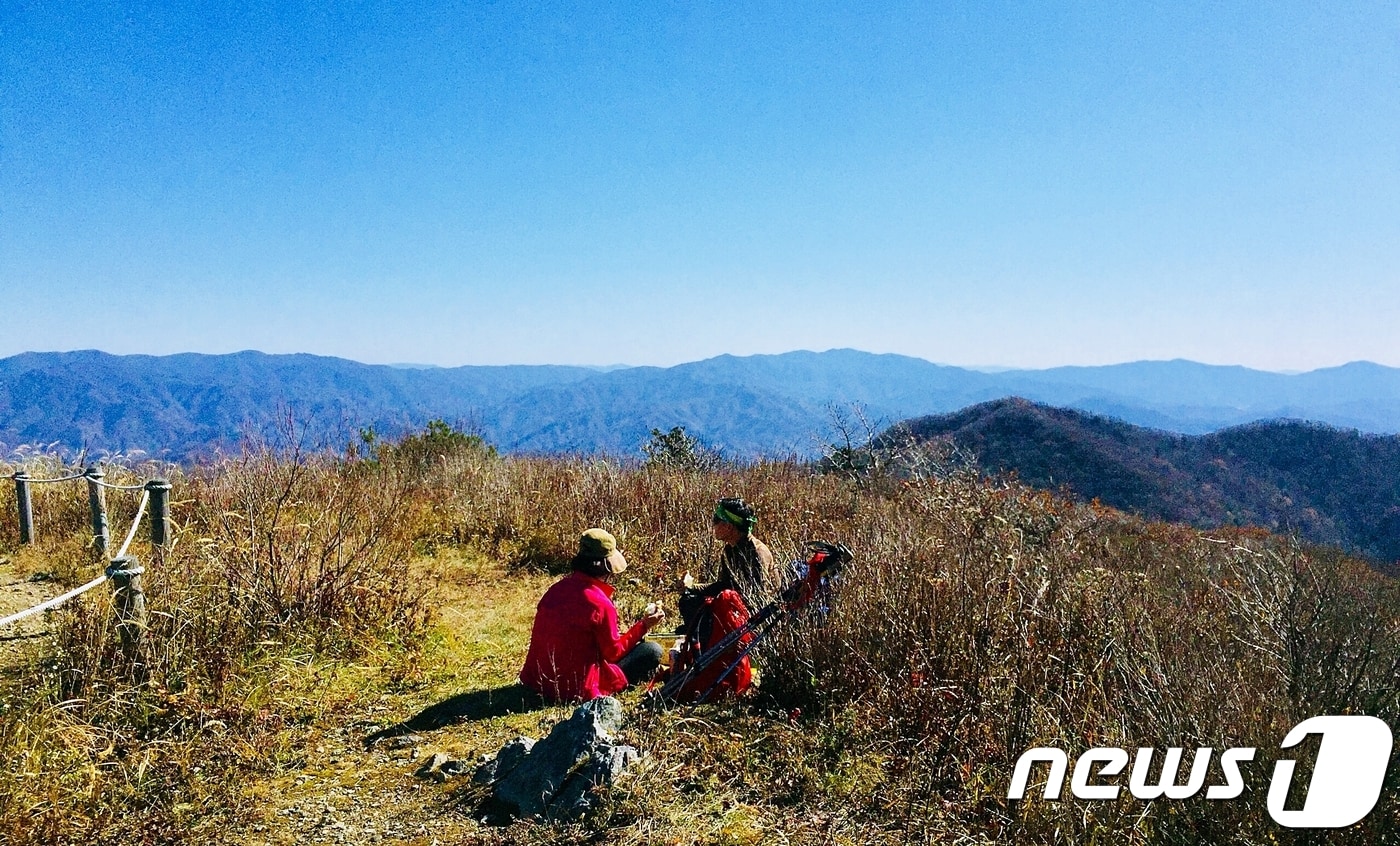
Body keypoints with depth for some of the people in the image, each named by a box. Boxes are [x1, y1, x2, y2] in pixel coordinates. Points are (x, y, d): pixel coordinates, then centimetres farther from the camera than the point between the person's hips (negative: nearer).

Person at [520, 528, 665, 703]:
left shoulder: (556, 588, 0)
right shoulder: (601, 603, -19)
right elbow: (613, 653, -6)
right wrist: (643, 626, 3)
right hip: (577, 690, -7)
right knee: (652, 651, 1)